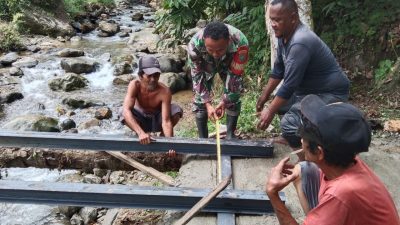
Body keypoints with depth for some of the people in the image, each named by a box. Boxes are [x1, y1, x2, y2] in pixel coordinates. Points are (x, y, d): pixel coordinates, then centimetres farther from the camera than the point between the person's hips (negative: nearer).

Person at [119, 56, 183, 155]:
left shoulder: (164, 91, -32)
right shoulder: (135, 85, -31)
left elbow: (166, 121, -36)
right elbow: (126, 110, -43)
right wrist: (141, 133, -57)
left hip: (157, 119, 0)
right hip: (141, 119, 0)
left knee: (177, 110, -29)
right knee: (123, 114, -32)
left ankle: (162, 136, 0)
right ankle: (140, 138, -2)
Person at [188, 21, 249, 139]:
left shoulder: (240, 43, -42)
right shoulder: (194, 44, -40)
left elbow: (235, 75, -28)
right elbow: (197, 76, -27)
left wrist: (225, 101, -27)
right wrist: (208, 104, -32)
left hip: (229, 64, 0)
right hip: (205, 65, 0)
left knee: (233, 98, -6)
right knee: (200, 99, -7)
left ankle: (230, 136, 11)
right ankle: (202, 138, 7)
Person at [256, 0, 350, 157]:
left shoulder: (300, 43, -30)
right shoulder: (284, 36, 0)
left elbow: (290, 85, -28)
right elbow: (278, 70, 10)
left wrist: (270, 111, -19)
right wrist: (264, 96, 12)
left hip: (330, 93, -10)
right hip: (310, 89, 10)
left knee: (289, 124, -25)